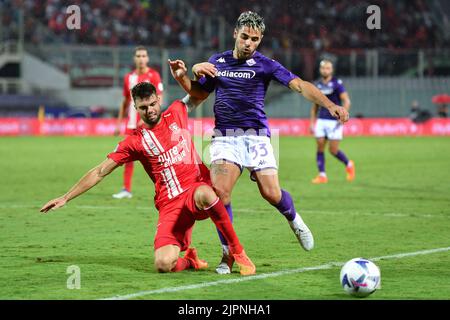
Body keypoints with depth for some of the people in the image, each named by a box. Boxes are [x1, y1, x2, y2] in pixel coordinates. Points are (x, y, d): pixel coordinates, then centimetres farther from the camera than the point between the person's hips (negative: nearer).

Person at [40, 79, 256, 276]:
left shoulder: (176, 114, 9)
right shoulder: (135, 141, 3)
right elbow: (100, 172, 6)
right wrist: (65, 198, 4)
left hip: (197, 187, 0)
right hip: (170, 203, 0)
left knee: (205, 194, -41)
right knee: (163, 265, -22)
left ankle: (238, 251, -22)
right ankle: (188, 260, 16)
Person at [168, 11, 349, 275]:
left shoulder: (265, 65, -1)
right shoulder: (217, 62, 11)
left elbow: (299, 85, -11)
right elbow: (199, 93, 22)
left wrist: (331, 105, -24)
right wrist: (183, 76, 2)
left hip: (256, 136, -2)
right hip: (225, 137, 2)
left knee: (272, 193, -12)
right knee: (219, 190, -20)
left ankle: (295, 221, 26)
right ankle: (228, 253, -6)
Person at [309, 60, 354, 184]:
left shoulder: (337, 83, -5)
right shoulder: (318, 85, 11)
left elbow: (347, 101, -9)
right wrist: (312, 122, 14)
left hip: (335, 121, -5)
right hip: (321, 121, 5)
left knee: (333, 150, -5)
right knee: (320, 148, -4)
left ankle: (349, 165, 22)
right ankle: (322, 175, 2)